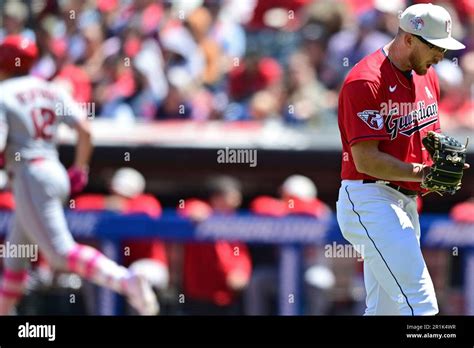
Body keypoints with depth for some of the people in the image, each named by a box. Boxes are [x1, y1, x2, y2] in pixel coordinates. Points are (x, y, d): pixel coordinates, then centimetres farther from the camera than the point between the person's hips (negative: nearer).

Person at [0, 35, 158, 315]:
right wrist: (79, 170, 13)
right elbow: (84, 129, 4)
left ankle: (126, 281, -34)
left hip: (29, 177, -9)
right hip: (56, 174, 9)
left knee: (62, 252, -16)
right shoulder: (50, 91, 13)